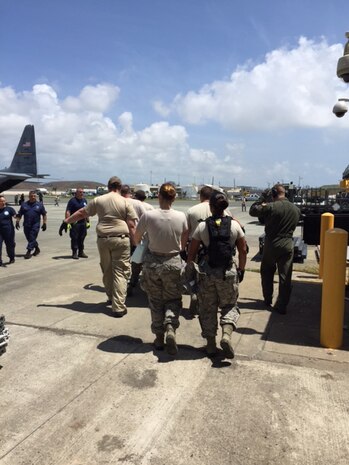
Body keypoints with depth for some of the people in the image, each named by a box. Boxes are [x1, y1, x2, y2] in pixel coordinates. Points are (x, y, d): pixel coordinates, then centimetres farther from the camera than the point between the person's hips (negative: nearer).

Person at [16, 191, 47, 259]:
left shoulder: (39, 205, 3)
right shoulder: (24, 204, 9)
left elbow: (44, 215, 6)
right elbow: (19, 214, 11)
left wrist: (44, 223, -1)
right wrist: (17, 222, 0)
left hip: (35, 225, -3)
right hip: (26, 225, 4)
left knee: (32, 238, -7)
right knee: (29, 238, 12)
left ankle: (29, 252, -4)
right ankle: (37, 248, 31)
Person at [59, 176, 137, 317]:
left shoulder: (98, 200, 7)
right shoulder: (125, 202, 0)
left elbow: (81, 213, 14)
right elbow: (131, 225, -4)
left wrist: (66, 221, 26)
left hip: (103, 239, 3)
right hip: (121, 239, -3)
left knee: (107, 271, 20)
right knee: (120, 272, 0)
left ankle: (111, 298, 35)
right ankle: (118, 307, -3)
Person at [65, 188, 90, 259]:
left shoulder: (84, 200, 14)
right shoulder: (72, 200, -5)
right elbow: (67, 212, -12)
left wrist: (88, 221, 18)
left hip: (83, 222, 6)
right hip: (75, 223, -6)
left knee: (82, 238, 11)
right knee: (74, 238, -1)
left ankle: (81, 252, 20)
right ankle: (74, 253, 6)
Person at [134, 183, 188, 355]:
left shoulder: (148, 215, -13)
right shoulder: (181, 217, -9)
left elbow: (136, 239, 1)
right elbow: (183, 244, 3)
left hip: (152, 262, 0)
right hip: (173, 262, 1)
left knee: (155, 301, 16)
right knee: (173, 299, 17)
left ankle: (159, 338, 22)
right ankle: (170, 328, -8)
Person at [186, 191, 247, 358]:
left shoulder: (202, 226, -4)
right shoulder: (235, 225, -2)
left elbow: (191, 253, -1)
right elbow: (243, 251, 3)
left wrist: (191, 270, 11)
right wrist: (241, 270, 14)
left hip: (206, 272, 0)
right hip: (228, 272, 0)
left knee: (207, 308, 14)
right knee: (230, 305, 18)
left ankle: (210, 344, 21)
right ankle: (226, 334, -4)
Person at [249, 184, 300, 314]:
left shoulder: (271, 207, -15)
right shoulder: (296, 209, 3)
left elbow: (252, 211, -7)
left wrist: (262, 199, 4)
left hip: (271, 244, -3)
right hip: (288, 245, 3)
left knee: (267, 273, 18)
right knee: (285, 277, 6)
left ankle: (267, 300, 27)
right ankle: (282, 306, 10)